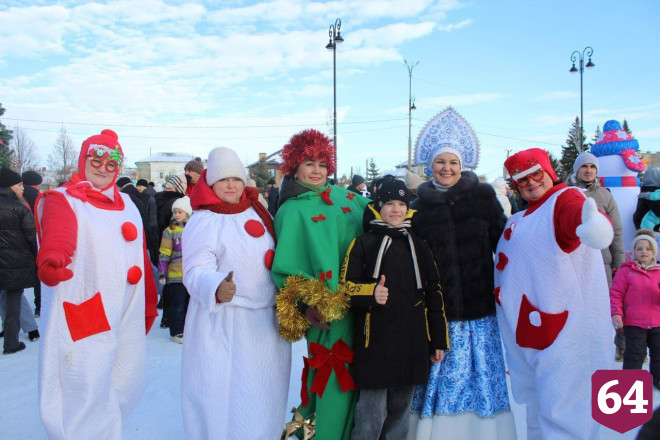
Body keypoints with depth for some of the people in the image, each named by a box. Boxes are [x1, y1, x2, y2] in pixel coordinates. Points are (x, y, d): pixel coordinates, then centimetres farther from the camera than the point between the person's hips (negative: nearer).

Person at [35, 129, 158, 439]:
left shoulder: (126, 204, 15)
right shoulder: (62, 200, -3)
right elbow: (58, 234, -27)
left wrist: (148, 305, 19)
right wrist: (52, 259, -49)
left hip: (126, 315, 6)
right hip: (82, 317, -6)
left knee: (129, 382, 17)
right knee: (85, 393, -4)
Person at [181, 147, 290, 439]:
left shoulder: (259, 213, 10)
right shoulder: (202, 222, -7)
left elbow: (278, 257, 19)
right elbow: (196, 272, -17)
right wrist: (218, 287, -37)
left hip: (267, 321, 5)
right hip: (223, 324, -5)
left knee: (263, 394, 15)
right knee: (223, 394, 2)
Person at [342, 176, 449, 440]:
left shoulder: (418, 247, 12)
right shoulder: (363, 244, 0)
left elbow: (433, 294, 13)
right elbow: (346, 286, -4)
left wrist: (439, 340, 12)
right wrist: (371, 292, -24)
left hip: (412, 345, 4)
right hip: (375, 344, -4)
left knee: (401, 410, 16)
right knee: (372, 415, -1)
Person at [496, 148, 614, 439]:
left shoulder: (566, 198, -11)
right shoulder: (520, 218, 15)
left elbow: (578, 212, -38)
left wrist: (593, 223, -58)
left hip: (563, 325, -9)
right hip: (530, 327, 9)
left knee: (561, 408, -6)